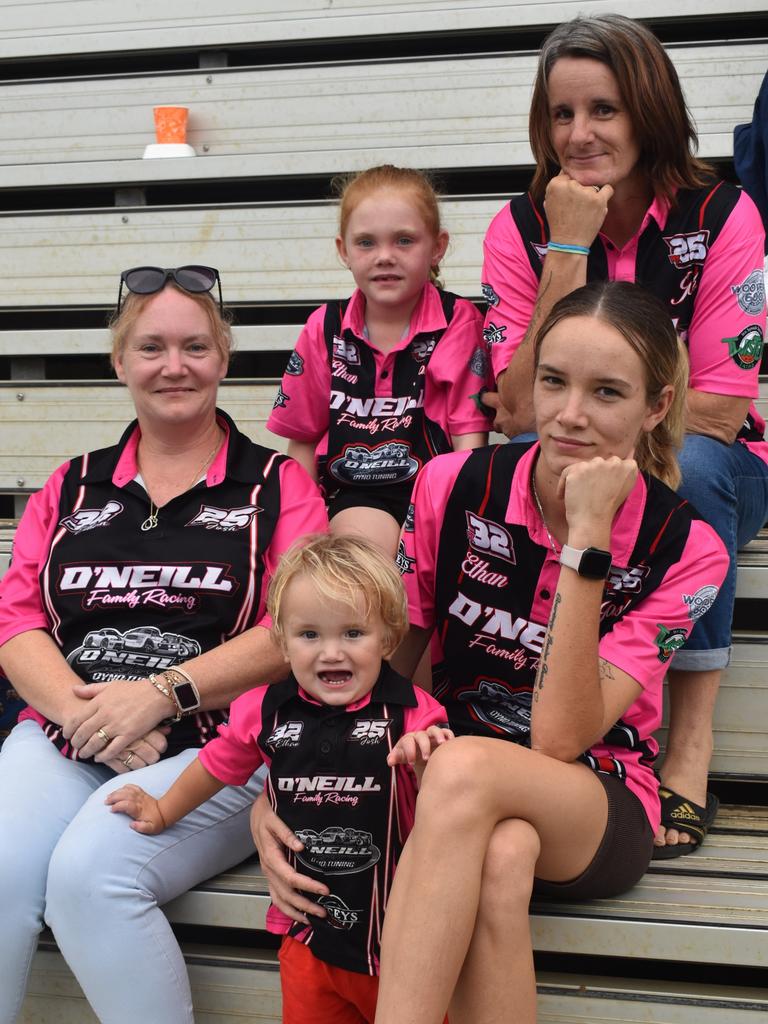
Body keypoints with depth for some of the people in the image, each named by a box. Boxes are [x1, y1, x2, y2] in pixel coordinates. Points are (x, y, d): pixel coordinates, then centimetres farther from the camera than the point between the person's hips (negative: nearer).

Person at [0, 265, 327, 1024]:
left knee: (89, 873, -30)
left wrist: (162, 694, -15)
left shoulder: (276, 486, 7)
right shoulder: (72, 488, 18)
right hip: (61, 741, 4)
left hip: (216, 746, -3)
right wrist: (83, 708, -11)